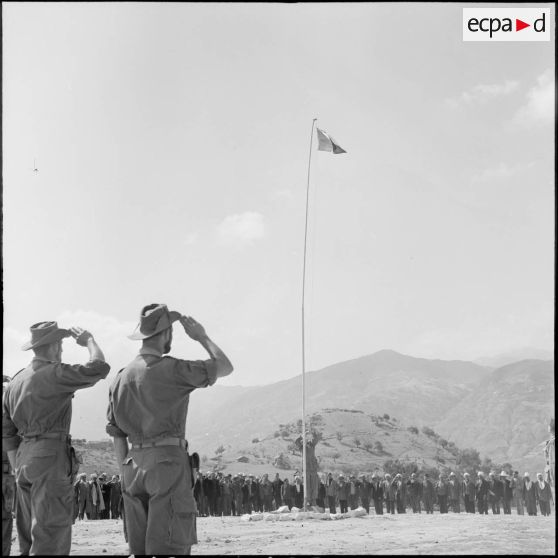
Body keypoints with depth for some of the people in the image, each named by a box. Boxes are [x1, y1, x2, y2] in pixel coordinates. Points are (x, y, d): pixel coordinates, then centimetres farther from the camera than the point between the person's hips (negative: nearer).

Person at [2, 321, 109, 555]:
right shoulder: (53, 374, -12)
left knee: (29, 539, 15)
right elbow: (98, 369, -21)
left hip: (24, 457, 9)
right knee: (50, 537, -7)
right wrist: (89, 341, -3)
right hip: (51, 457, -9)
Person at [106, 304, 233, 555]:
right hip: (168, 462, -7)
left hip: (134, 465, 7)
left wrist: (127, 476, 19)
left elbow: (117, 435, 14)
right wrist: (202, 337, 12)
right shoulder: (171, 369, -9)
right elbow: (225, 366, -1)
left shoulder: (121, 377, 12)